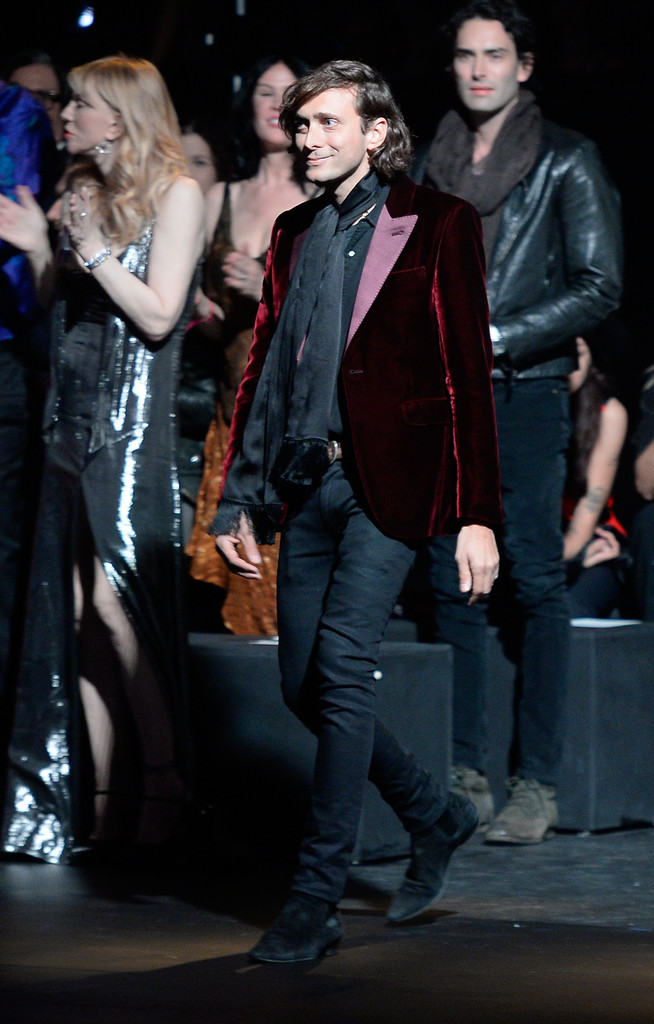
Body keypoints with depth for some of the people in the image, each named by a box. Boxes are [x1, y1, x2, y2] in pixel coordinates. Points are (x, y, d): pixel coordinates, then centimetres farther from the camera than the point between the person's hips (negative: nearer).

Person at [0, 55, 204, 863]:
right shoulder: (82, 190, 14)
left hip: (132, 419, -6)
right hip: (73, 414, 7)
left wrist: (94, 248, -15)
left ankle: (163, 783, -1)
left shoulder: (174, 193, -4)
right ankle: (101, 802, 8)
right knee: (76, 612, 4)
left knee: (115, 600, -12)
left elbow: (158, 315, -12)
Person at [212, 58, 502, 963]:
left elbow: (469, 373, -6)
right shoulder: (294, 234, 15)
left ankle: (316, 901, -10)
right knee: (302, 685, 7)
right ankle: (436, 818, 29)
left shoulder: (436, 225, -2)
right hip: (308, 482, 6)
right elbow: (262, 369, 17)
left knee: (341, 667, -16)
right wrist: (238, 500, 12)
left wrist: (477, 514, -11)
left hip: (389, 480, -6)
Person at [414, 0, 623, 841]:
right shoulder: (435, 162, 16)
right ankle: (464, 772, 9)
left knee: (533, 583, -7)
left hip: (524, 392, -5)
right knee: (452, 583, 4)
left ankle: (536, 783, -6)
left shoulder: (567, 161, 1)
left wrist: (493, 337, -11)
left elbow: (599, 288, -5)